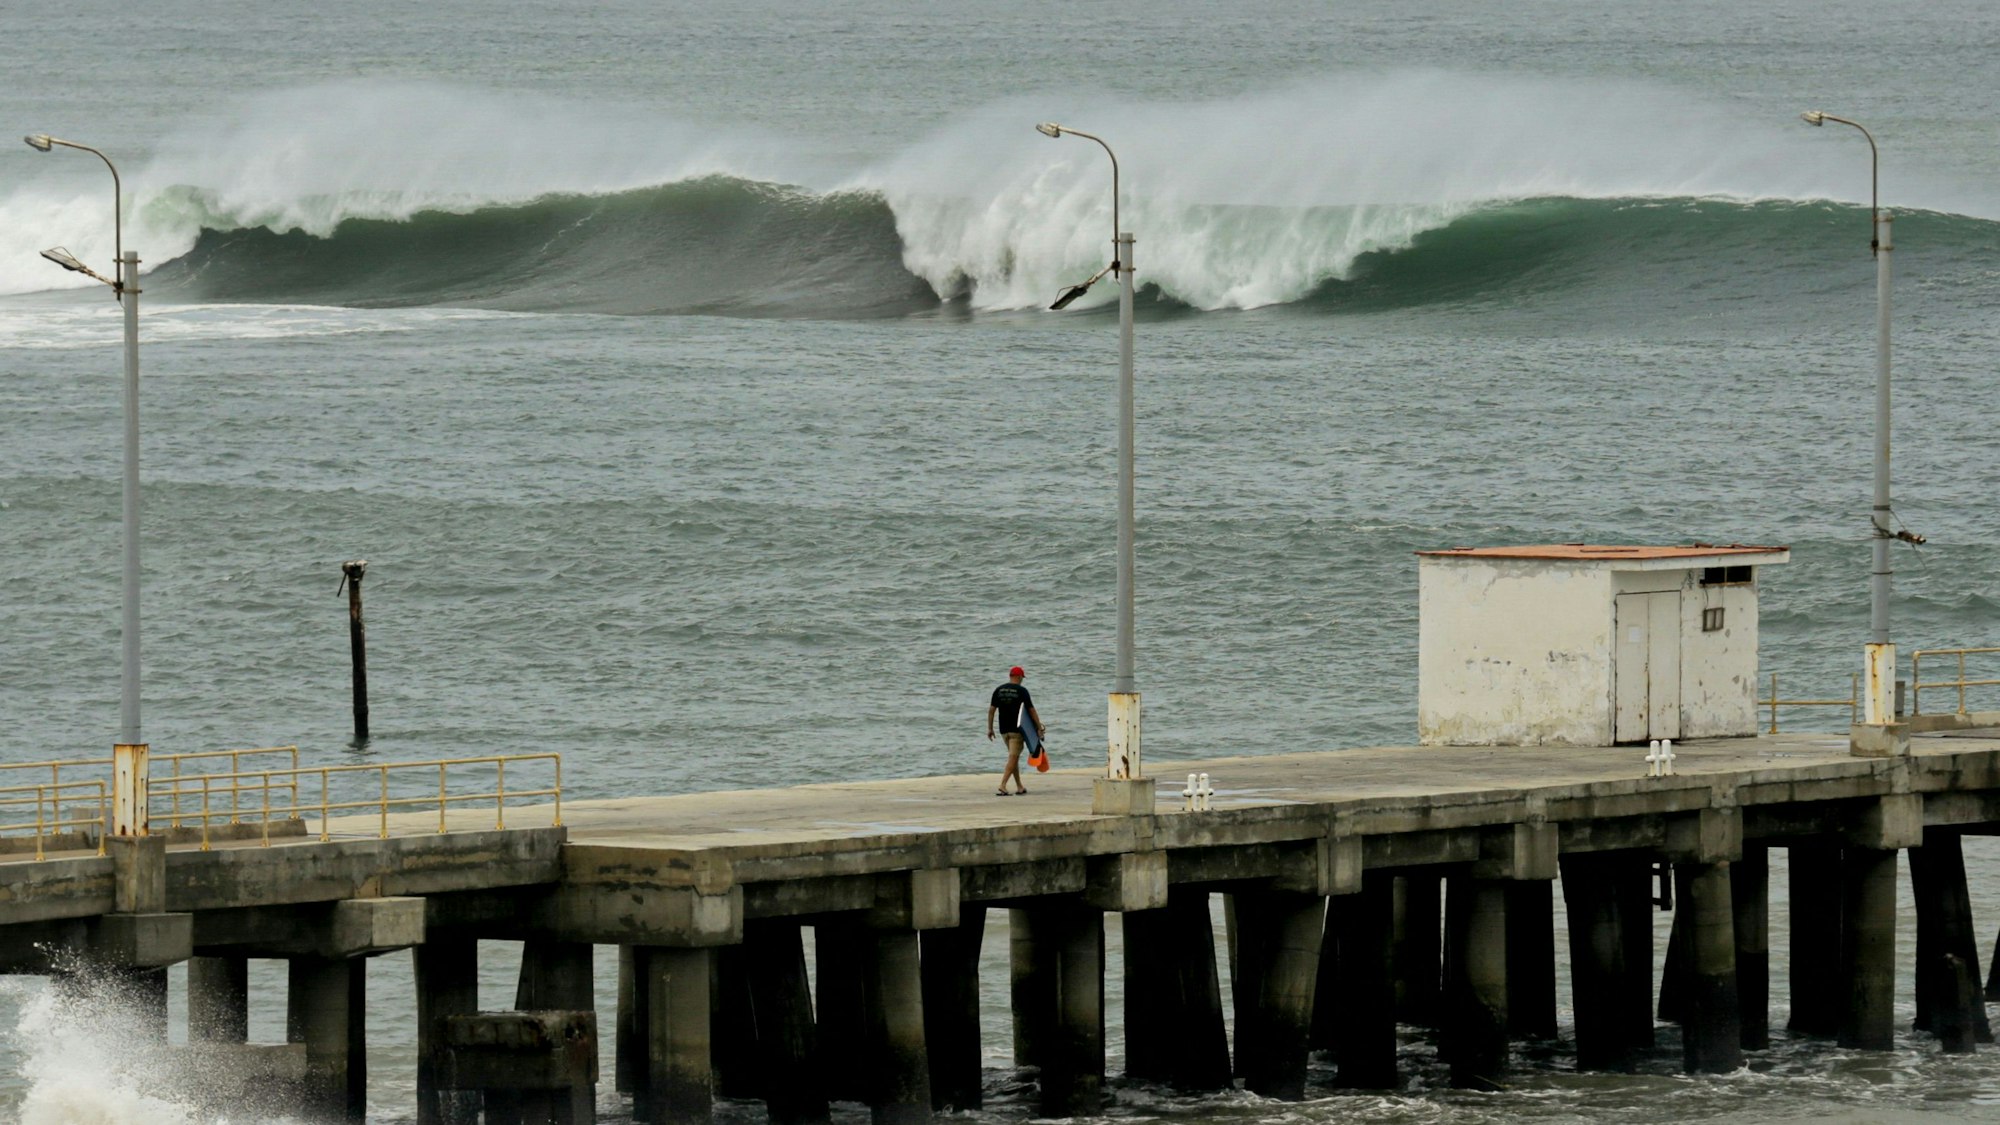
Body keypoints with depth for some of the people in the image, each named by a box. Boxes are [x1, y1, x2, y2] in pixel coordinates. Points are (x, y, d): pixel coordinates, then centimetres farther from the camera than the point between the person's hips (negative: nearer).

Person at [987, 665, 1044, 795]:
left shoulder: (999, 690, 6)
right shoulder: (1022, 691, -7)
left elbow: (991, 710, 4)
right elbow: (1031, 710, -6)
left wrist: (990, 728, 9)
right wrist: (1039, 727, 0)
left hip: (1004, 730, 5)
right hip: (1017, 729, -5)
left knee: (1014, 757, 16)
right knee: (1013, 757, -5)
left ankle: (1019, 787, 21)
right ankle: (1003, 785, -18)